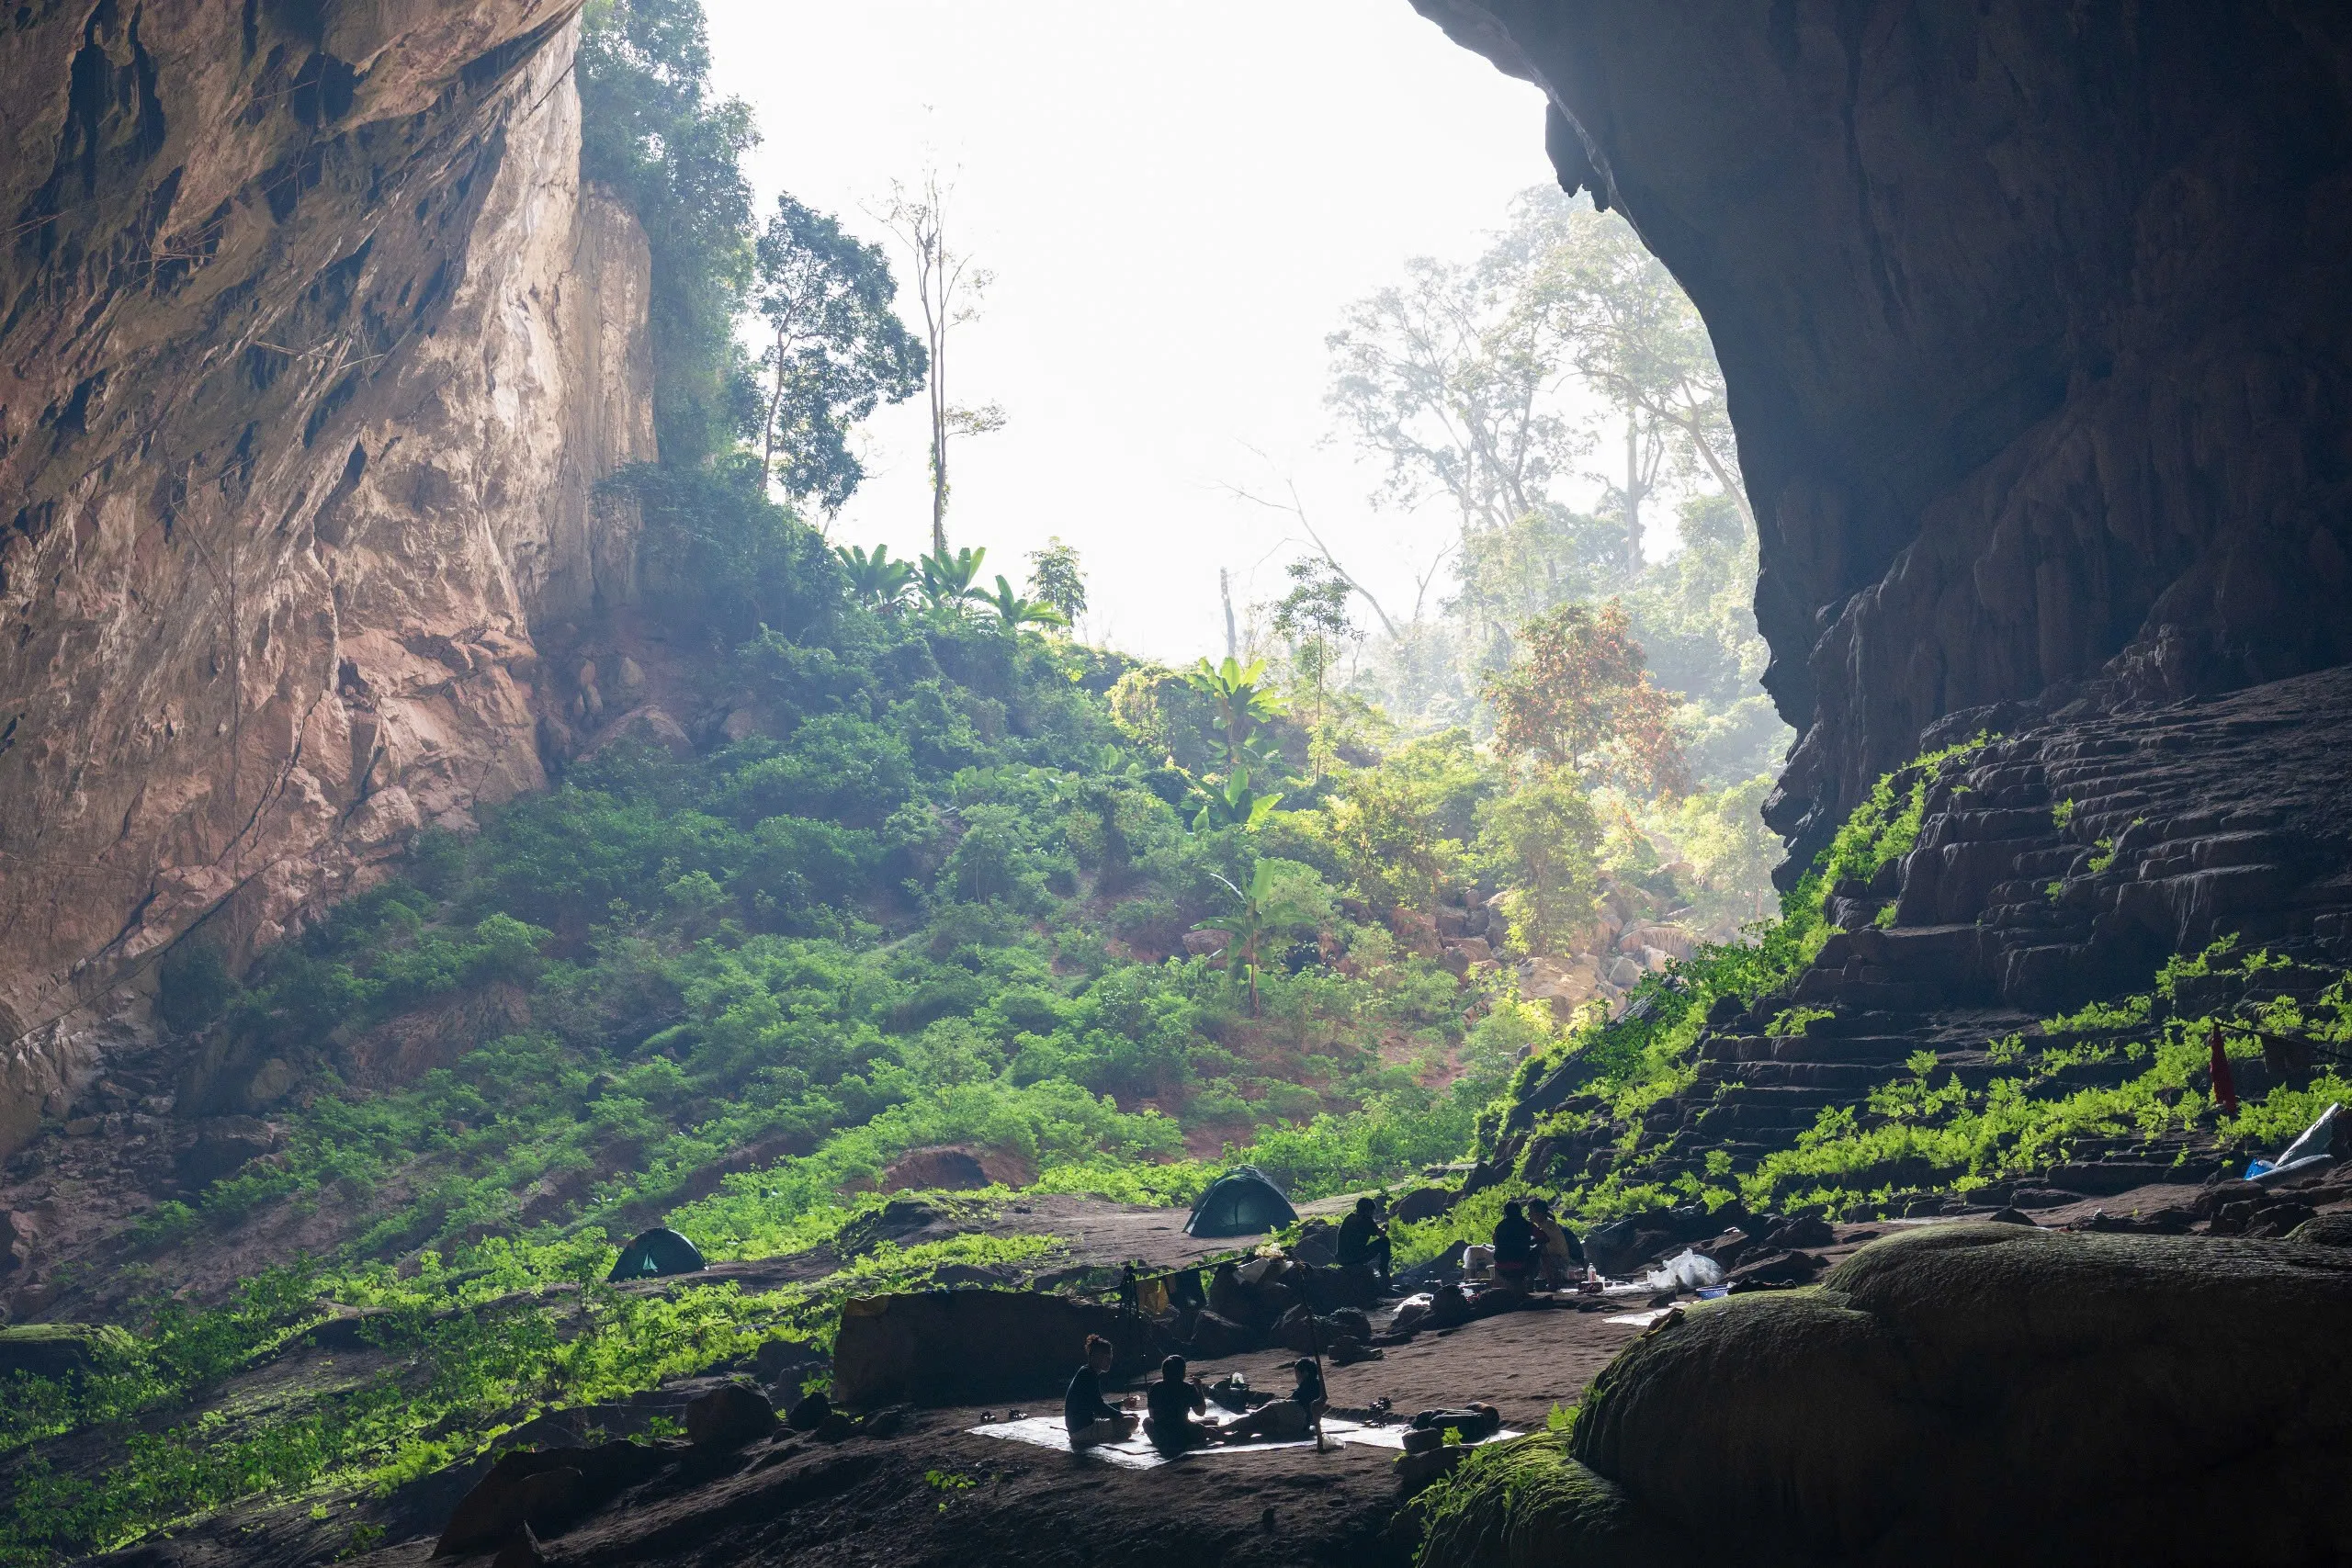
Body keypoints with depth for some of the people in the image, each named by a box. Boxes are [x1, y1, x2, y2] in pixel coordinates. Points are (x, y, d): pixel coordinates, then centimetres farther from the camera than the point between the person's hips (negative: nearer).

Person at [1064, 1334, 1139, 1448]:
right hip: (1083, 1429, -10)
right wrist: (1122, 1414, -7)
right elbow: (1099, 1407, -18)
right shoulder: (1089, 1375, -15)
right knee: (1131, 1422, -13)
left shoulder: (1084, 1372, 16)